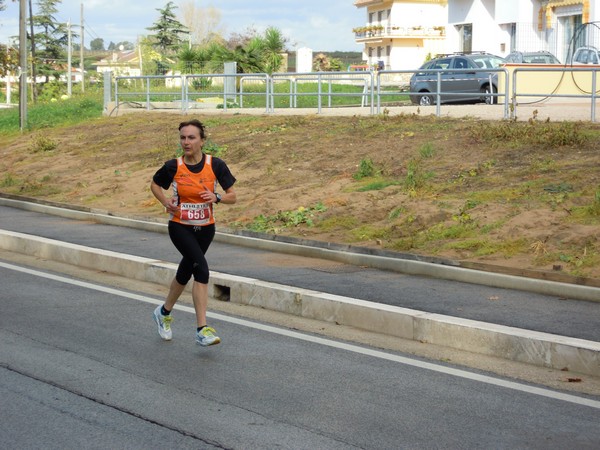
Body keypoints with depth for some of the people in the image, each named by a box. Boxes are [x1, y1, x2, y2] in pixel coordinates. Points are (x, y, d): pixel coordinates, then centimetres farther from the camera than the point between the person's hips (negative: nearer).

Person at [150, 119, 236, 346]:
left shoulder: (215, 165, -10)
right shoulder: (173, 167, -11)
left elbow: (233, 196, -4)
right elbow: (154, 184, 8)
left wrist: (216, 197, -24)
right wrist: (166, 202, -9)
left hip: (205, 228, 3)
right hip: (180, 227, -3)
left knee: (185, 273, 17)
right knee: (201, 268, -22)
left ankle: (164, 312, 44)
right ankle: (202, 330, -22)